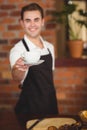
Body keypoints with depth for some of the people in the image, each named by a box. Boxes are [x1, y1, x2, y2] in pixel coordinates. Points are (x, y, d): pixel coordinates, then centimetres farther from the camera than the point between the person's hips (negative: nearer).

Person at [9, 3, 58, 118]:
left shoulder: (50, 47, 5)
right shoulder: (18, 49, -16)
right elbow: (17, 78, -34)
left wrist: (52, 102, 14)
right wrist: (20, 69, -56)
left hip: (51, 104, 6)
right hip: (30, 109, -5)